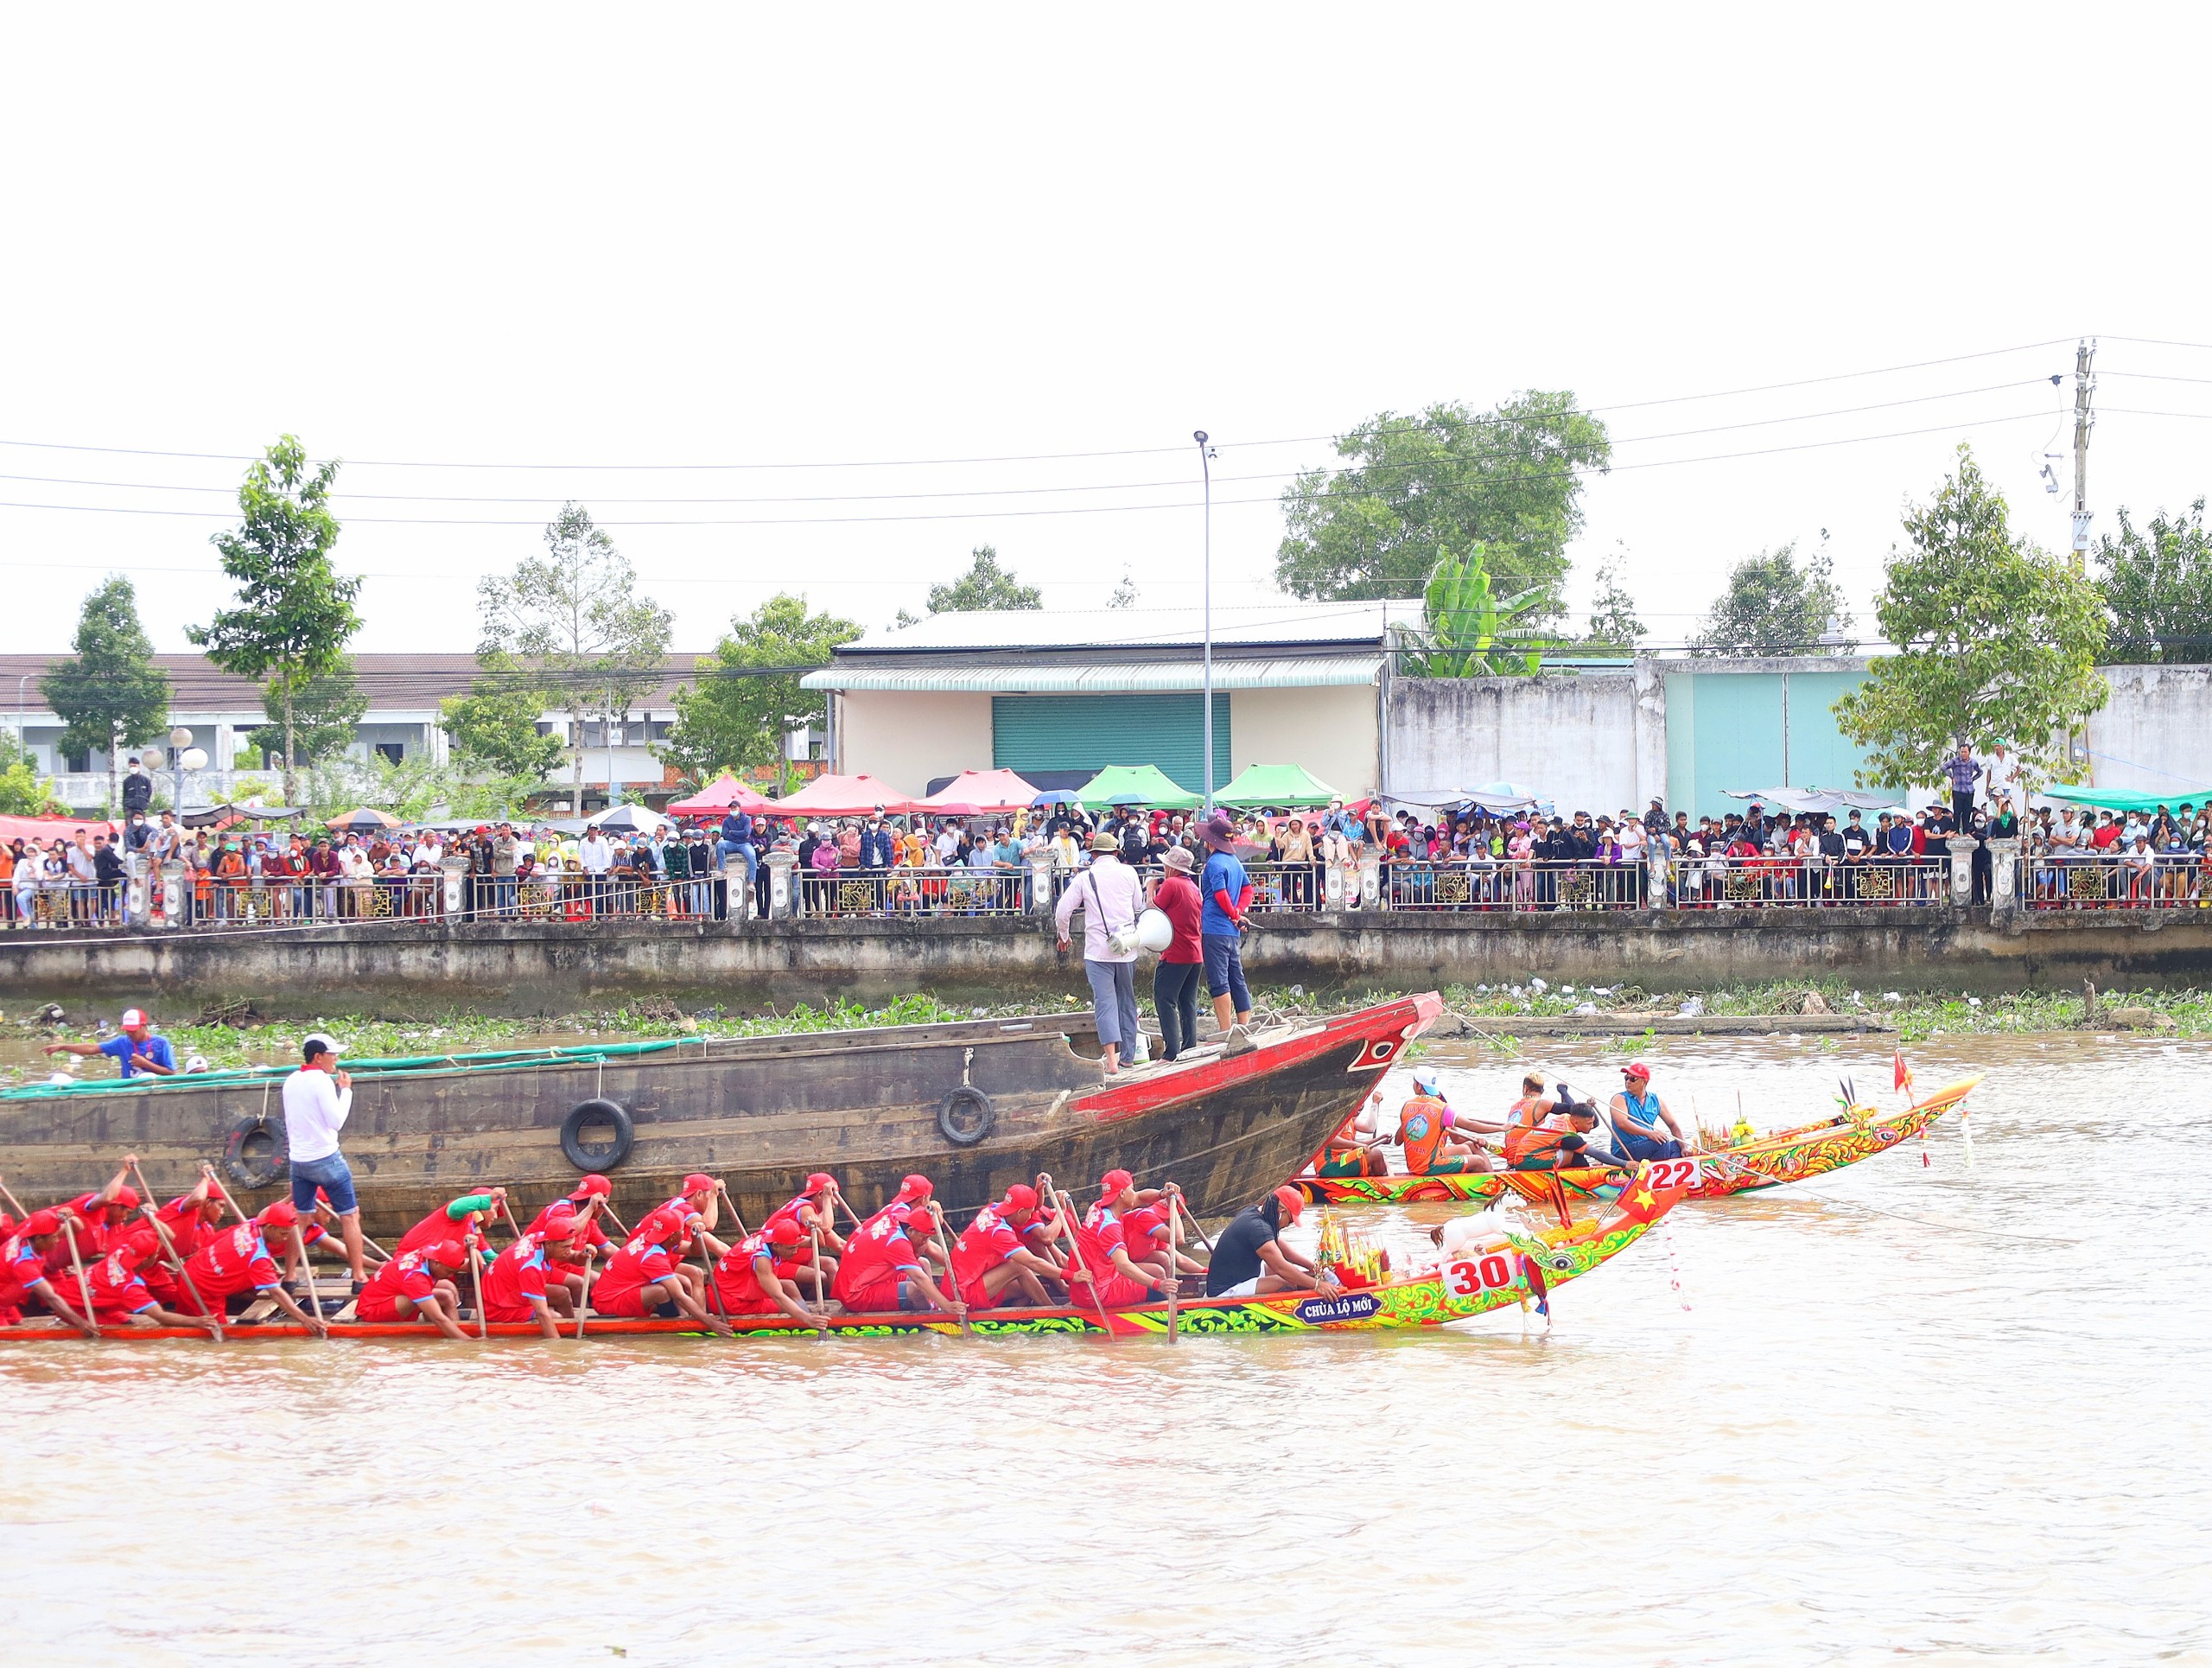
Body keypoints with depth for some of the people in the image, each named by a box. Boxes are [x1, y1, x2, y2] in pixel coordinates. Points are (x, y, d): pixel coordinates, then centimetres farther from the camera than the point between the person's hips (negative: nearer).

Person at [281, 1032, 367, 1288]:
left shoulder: (290, 1082, 9)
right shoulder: (321, 1080, -14)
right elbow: (336, 1121, -16)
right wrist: (346, 1090, -7)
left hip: (299, 1160, 7)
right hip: (326, 1159, -7)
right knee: (349, 1217, 0)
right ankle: (358, 1277, -3)